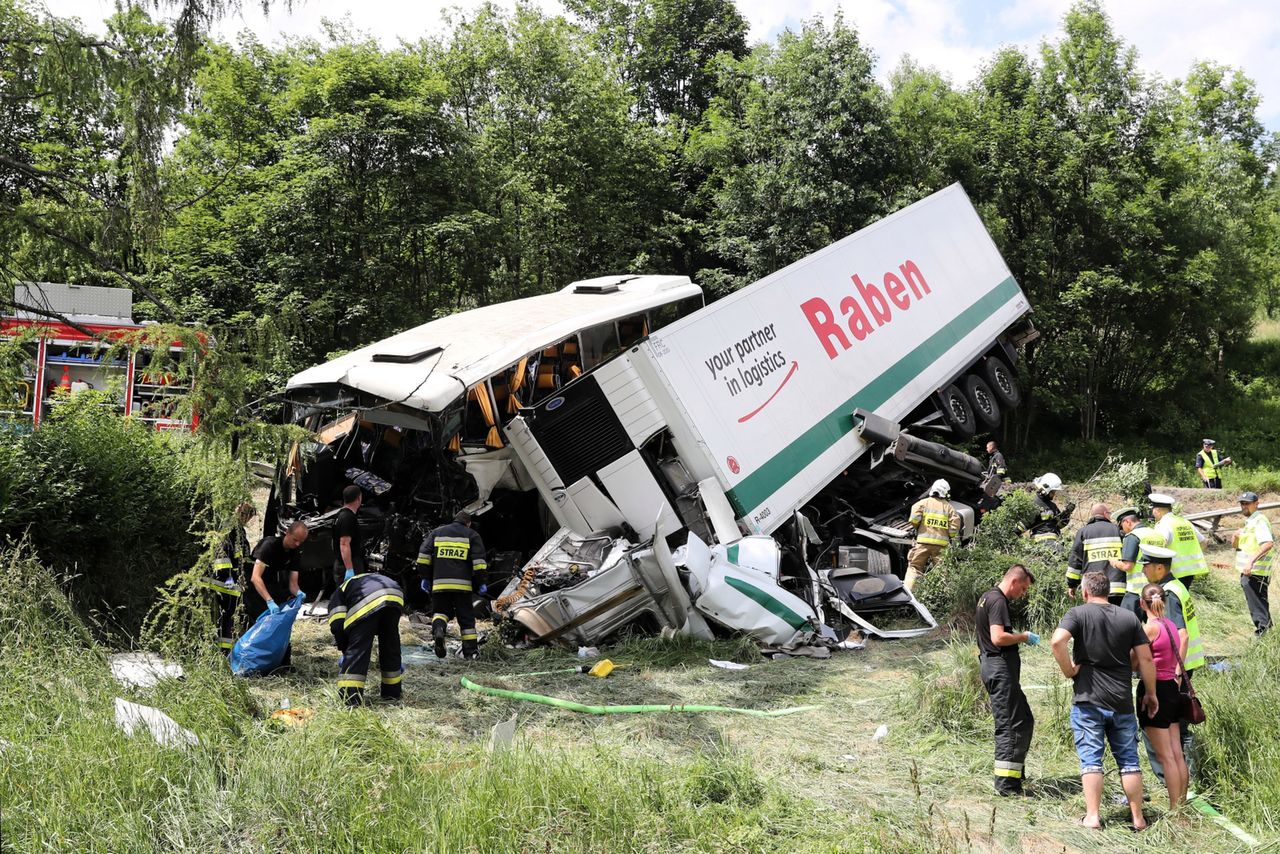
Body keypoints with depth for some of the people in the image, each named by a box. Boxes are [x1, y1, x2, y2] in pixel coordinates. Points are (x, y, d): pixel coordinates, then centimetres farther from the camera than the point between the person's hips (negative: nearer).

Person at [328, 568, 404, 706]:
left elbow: (337, 625, 12)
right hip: (395, 597, 5)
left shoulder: (339, 591, 31)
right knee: (390, 647, 22)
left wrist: (345, 649, 25)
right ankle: (393, 692, 32)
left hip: (367, 605, -5)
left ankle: (350, 698, 4)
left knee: (357, 650, 6)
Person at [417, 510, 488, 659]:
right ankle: (470, 650, 11)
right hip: (462, 584, -1)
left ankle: (438, 629, -17)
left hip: (439, 583, 1)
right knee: (466, 618, 9)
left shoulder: (437, 532, 16)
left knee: (440, 611, 15)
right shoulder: (472, 535, 9)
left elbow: (423, 555, 9)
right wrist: (480, 583, 3)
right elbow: (479, 560, -1)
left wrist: (424, 577, 13)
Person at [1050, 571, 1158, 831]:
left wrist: (1069, 671, -8)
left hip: (1088, 700, -3)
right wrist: (1151, 693, 14)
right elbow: (1145, 658, 4)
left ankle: (1092, 817, 0)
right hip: (1122, 702, 3)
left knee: (1091, 760, 1)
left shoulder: (1078, 613, -4)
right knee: (1129, 761, 11)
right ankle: (1138, 818, 16)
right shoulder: (1130, 618, 6)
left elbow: (1057, 641, -22)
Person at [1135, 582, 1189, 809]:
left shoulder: (1149, 628, -16)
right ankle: (1182, 805, 19)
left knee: (1166, 756, -2)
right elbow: (1177, 661, 15)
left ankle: (1175, 809, 2)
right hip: (1171, 688, 8)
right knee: (1177, 754, 12)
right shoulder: (1171, 625, 8)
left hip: (1154, 690, -8)